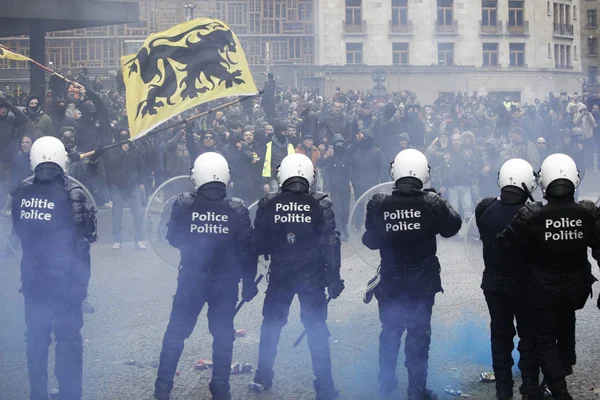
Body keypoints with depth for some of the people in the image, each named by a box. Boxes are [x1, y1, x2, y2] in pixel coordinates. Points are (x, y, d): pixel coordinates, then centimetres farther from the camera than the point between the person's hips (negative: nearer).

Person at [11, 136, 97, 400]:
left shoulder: (21, 195, -4)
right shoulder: (72, 195, -16)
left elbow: (19, 232, 7)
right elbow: (87, 235, -12)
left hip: (33, 278, 4)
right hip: (66, 279, -4)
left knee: (36, 338, 15)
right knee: (68, 338, 6)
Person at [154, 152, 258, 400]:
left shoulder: (184, 204, -11)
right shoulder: (237, 209, -9)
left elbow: (173, 239, 1)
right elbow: (247, 250, -5)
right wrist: (249, 283, 5)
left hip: (191, 279, 0)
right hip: (226, 281, 0)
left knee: (176, 332, 12)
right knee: (223, 334, 11)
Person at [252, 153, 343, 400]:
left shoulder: (268, 205, -5)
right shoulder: (320, 205, -7)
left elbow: (259, 244, -1)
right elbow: (331, 245, -7)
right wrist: (334, 278, 0)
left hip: (279, 276, 1)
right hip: (313, 277, -1)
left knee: (271, 325, 17)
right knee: (317, 329, 6)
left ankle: (263, 378, 25)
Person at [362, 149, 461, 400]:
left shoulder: (379, 204, -13)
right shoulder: (431, 203, -16)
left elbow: (370, 241, -2)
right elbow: (453, 226, 1)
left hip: (389, 282, 2)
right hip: (422, 283, -2)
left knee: (390, 330, 20)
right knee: (419, 333, 8)